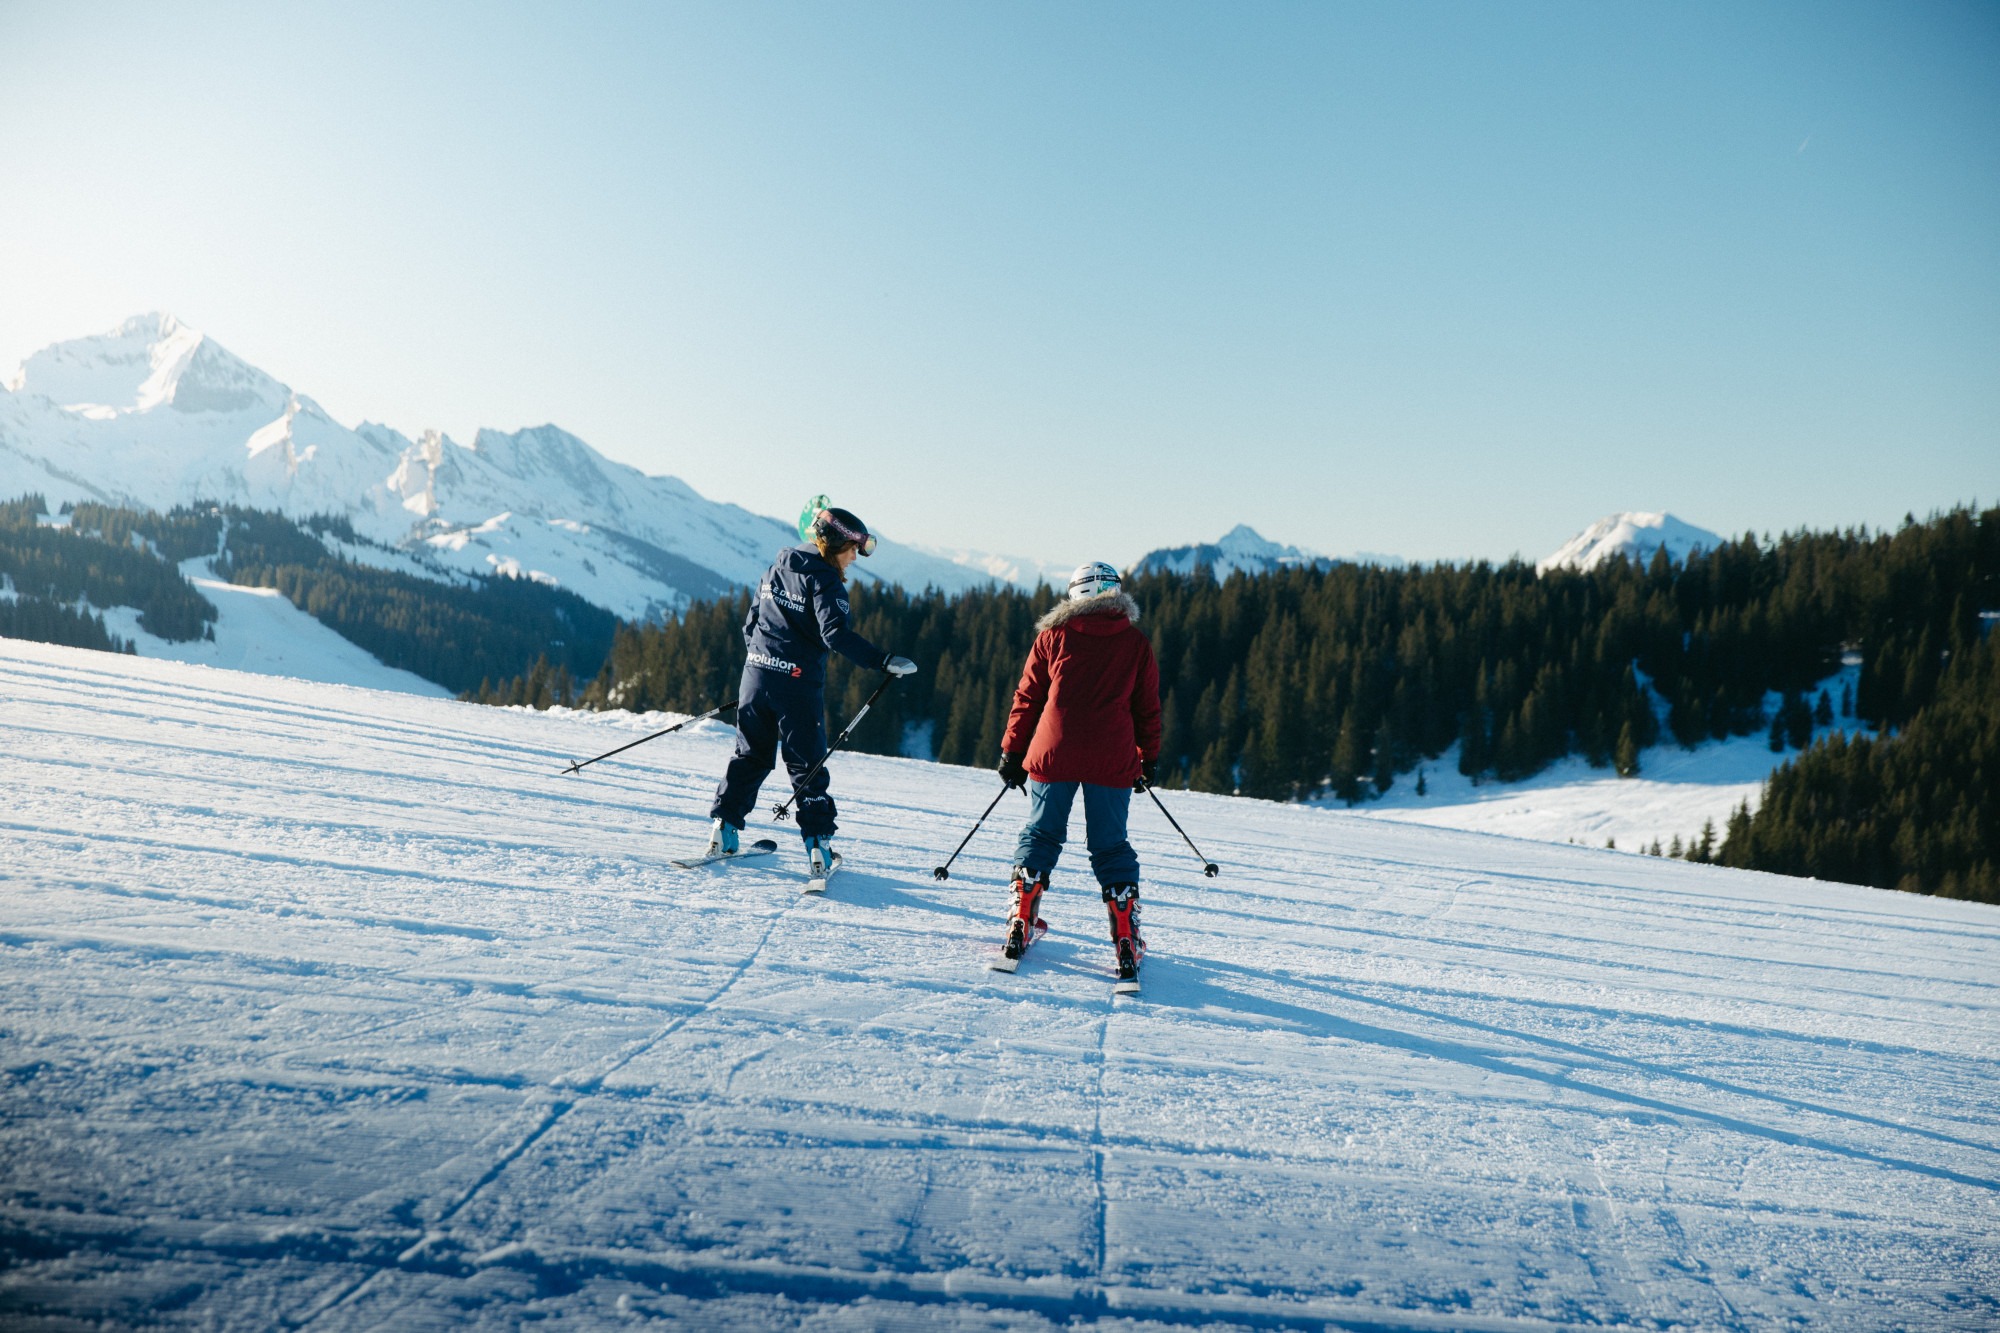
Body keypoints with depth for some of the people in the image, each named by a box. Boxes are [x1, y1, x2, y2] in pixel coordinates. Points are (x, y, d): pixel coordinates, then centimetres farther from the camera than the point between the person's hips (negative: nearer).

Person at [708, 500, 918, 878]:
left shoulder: (776, 569, 13)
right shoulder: (825, 580, -10)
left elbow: (750, 623, 18)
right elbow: (835, 634, -24)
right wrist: (884, 661, -25)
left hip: (756, 676, 6)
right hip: (798, 682, -6)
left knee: (750, 755, 17)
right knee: (807, 766, 2)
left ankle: (723, 829, 15)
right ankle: (818, 844, -1)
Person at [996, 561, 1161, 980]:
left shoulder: (1053, 636, 4)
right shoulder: (1136, 644, 6)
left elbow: (1027, 698, 6)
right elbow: (1148, 709, 10)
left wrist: (1012, 752, 13)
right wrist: (1148, 759, 21)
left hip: (1053, 756, 0)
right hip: (1113, 762, 0)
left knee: (1040, 835, 15)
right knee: (1111, 847, 9)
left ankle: (1019, 927, 13)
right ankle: (1126, 943, 7)